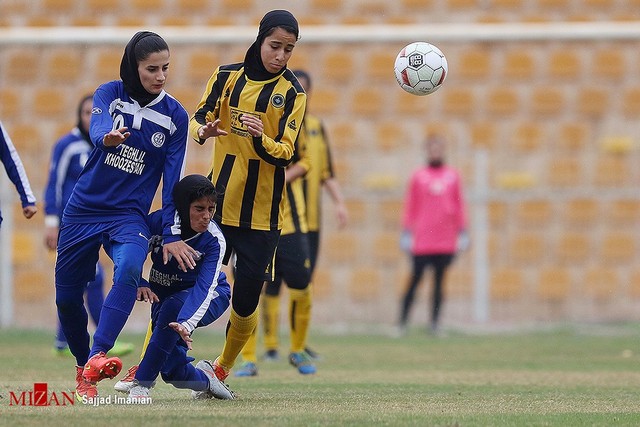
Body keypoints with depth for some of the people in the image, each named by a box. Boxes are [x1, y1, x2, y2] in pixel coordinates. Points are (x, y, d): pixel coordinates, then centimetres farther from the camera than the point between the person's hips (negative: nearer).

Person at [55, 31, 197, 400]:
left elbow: (173, 178, 1)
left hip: (130, 214, -1)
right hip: (84, 207, 1)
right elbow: (97, 129, -25)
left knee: (129, 270, -32)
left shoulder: (175, 116, -1)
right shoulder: (110, 94, -4)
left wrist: (172, 234, -2)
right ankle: (82, 367, 30)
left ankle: (97, 359, -43)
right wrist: (108, 137, -50)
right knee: (67, 296, 5)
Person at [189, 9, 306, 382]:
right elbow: (199, 117, 3)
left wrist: (260, 138, -30)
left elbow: (284, 154, -8)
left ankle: (223, 368, 19)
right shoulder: (227, 76, 3)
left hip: (262, 212, -1)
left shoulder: (292, 93, -3)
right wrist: (204, 130, -21)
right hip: (217, 202, 1)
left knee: (246, 302, -4)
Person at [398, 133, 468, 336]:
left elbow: (459, 206, 13)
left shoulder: (453, 176, 10)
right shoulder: (418, 176, 5)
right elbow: (410, 206, 7)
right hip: (422, 241, -2)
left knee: (439, 281, 2)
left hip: (446, 241, 2)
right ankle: (402, 322, -2)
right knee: (415, 279, -5)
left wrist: (462, 233, 9)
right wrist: (406, 233, 3)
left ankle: (435, 323, 3)